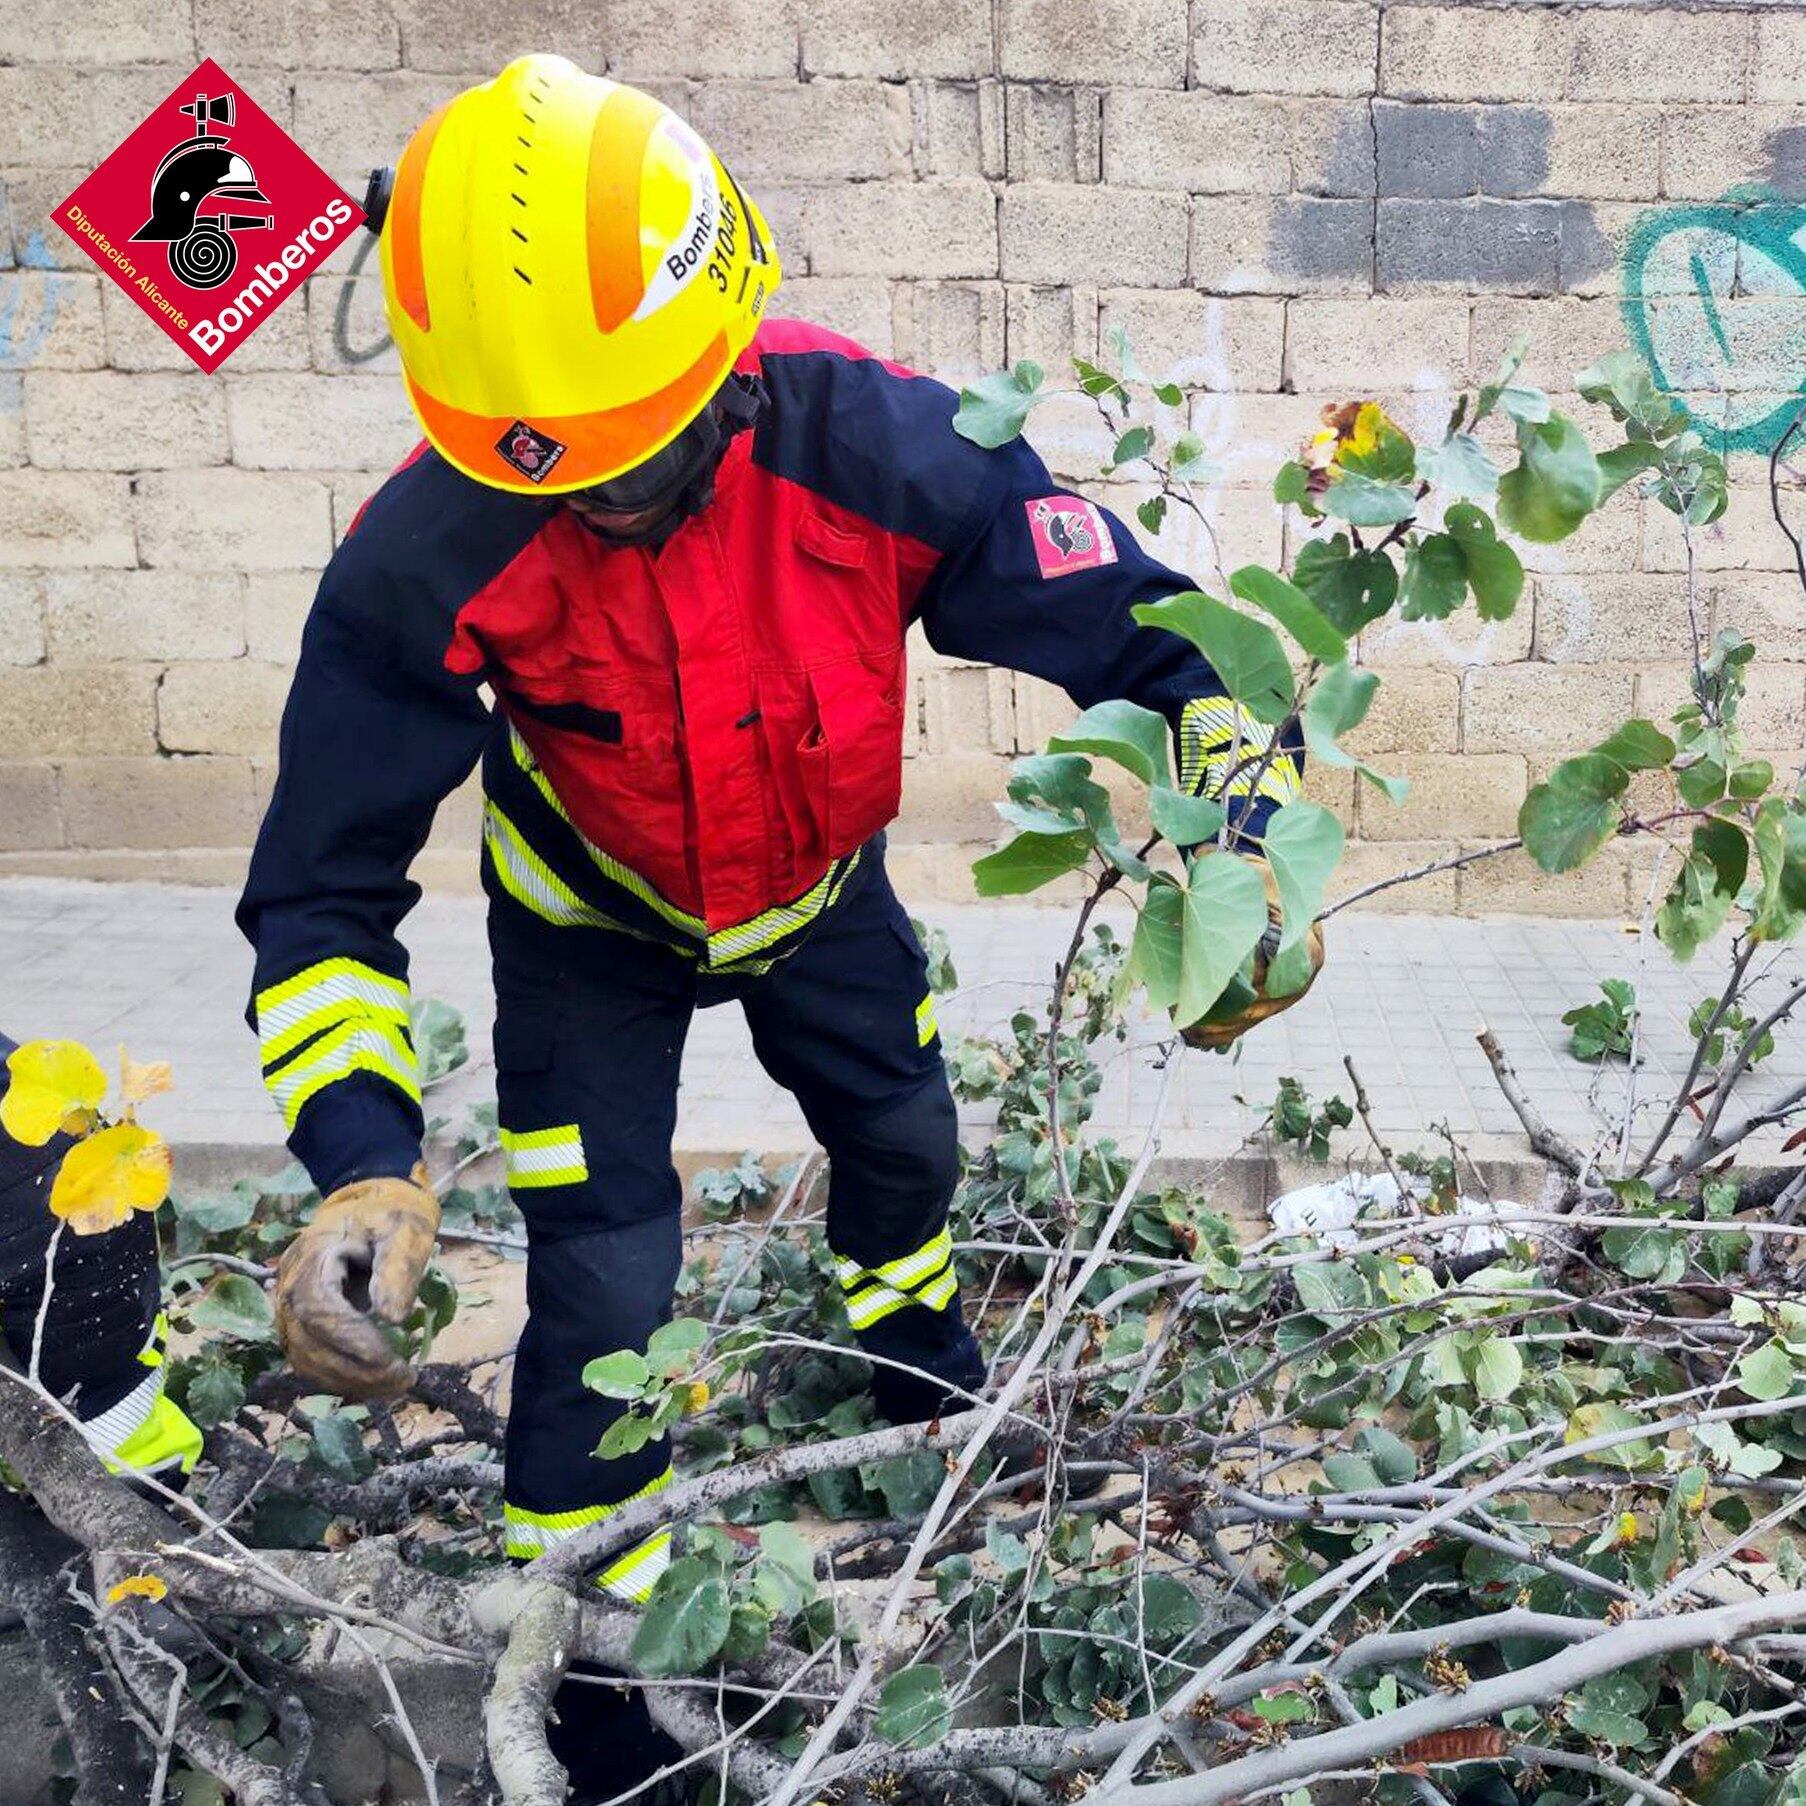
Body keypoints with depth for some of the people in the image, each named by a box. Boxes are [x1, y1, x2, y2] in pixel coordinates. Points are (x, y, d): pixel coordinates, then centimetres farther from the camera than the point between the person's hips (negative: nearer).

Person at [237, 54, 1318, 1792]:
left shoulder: (870, 446, -35)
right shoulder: (426, 562, -37)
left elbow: (1146, 632, -24)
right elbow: (326, 887, -29)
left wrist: (1251, 814, -41)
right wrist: (363, 1164, -43)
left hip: (814, 883, 3)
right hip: (591, 926, -2)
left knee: (904, 1140, 24)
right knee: (605, 1290, -4)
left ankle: (914, 1342, 63)